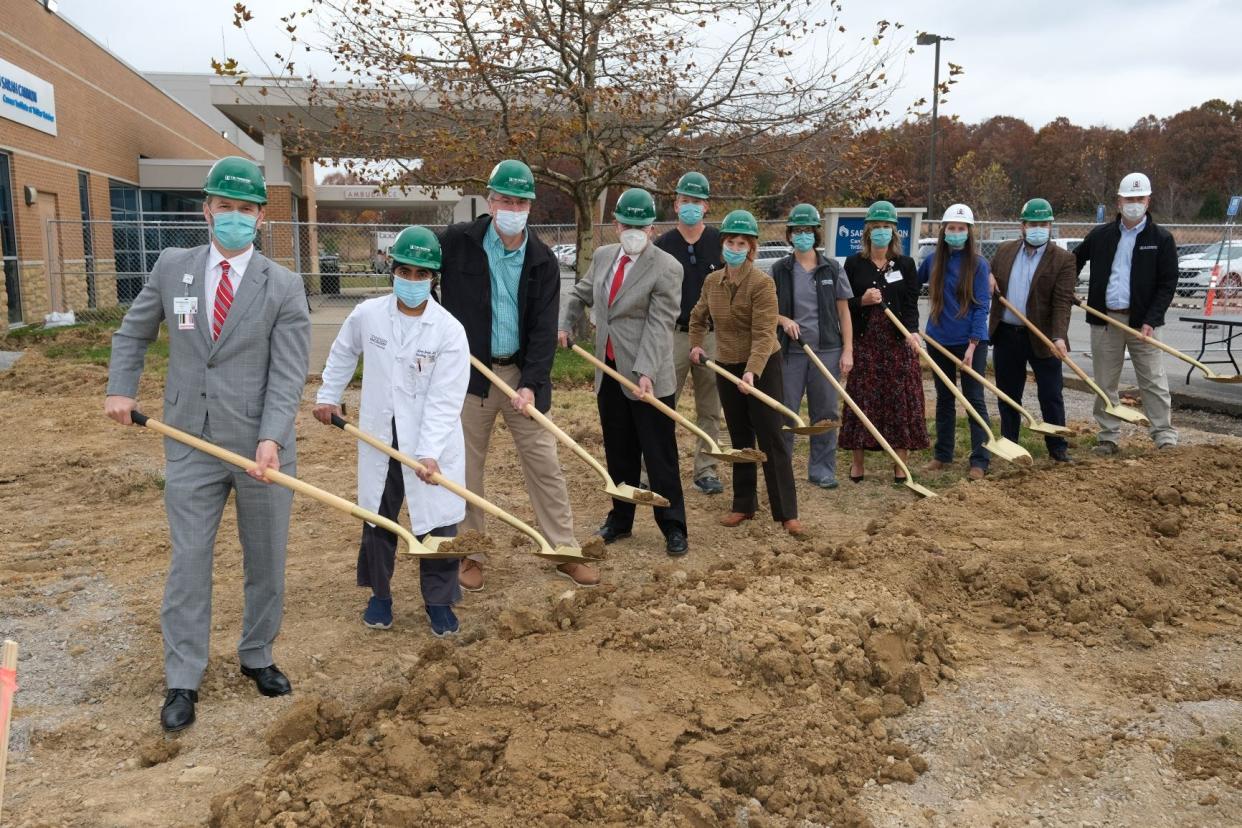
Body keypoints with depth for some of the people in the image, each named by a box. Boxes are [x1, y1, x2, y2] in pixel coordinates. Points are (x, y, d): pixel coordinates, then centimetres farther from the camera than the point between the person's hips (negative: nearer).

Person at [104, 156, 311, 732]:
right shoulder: (171, 267, 3)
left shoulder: (284, 286, -6)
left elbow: (287, 375, -11)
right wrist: (121, 388, 8)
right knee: (188, 563, 5)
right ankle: (182, 681, 17)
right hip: (191, 446, 1)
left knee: (265, 561, 12)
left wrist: (270, 438, -22)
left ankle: (256, 657, 31)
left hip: (261, 446, -1)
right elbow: (133, 332, 19)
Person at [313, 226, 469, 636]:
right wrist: (327, 396, 18)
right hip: (378, 439, 3)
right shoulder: (367, 314, -5)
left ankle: (439, 602, 22)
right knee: (377, 520, 15)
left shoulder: (449, 330, -16)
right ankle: (379, 594, 35)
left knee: (437, 523, 3)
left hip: (432, 444, -3)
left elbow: (444, 401, -20)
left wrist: (429, 453, -27)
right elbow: (343, 353, 17)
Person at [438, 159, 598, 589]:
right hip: (468, 371, -1)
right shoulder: (457, 241, -6)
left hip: (521, 372, 1)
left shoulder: (543, 260, -3)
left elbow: (544, 329, -7)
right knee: (466, 466, 8)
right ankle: (471, 553, 24)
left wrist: (531, 383, -18)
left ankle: (565, 550, 18)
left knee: (545, 465, 6)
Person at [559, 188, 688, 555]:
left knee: (660, 456, 2)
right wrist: (564, 325, 9)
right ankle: (620, 519, 29)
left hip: (647, 378, -6)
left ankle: (673, 528, 14)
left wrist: (646, 372, -28)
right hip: (608, 373, 6)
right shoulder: (602, 256, 8)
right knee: (618, 454, 16)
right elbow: (581, 294, 24)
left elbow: (659, 325, -19)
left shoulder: (666, 268, -12)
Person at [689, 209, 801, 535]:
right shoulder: (712, 281, 3)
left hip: (763, 367, -6)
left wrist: (752, 372, -34)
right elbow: (698, 317, 23)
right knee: (740, 439, 13)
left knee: (771, 438, -5)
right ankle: (743, 505, 23)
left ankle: (787, 512, 0)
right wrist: (696, 344, 10)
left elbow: (764, 334, -23)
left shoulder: (762, 283, -16)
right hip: (727, 367, 6)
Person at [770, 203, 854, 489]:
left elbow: (843, 312, 5)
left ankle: (821, 469, 18)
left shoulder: (832, 269, 3)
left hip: (826, 350, 1)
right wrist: (783, 320, -14)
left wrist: (847, 350, -1)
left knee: (825, 412, 6)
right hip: (790, 350, 0)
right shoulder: (779, 270, 2)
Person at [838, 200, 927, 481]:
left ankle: (901, 465, 9)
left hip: (898, 341, 1)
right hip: (864, 341, 0)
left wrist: (912, 331, -22)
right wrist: (862, 301, -16)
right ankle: (857, 462, 13)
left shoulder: (906, 264, 5)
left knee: (901, 400, 1)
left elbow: (911, 304, -3)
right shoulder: (854, 263, 4)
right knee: (862, 399, 1)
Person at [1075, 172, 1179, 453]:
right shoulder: (1100, 235, 5)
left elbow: (1168, 284, -5)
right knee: (1105, 383, 8)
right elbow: (1075, 261, 21)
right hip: (1104, 319, 3)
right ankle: (1109, 437, 17)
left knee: (1154, 383, -2)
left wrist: (1150, 321, -14)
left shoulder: (1162, 239, -1)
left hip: (1141, 321, -3)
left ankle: (1166, 438, 4)